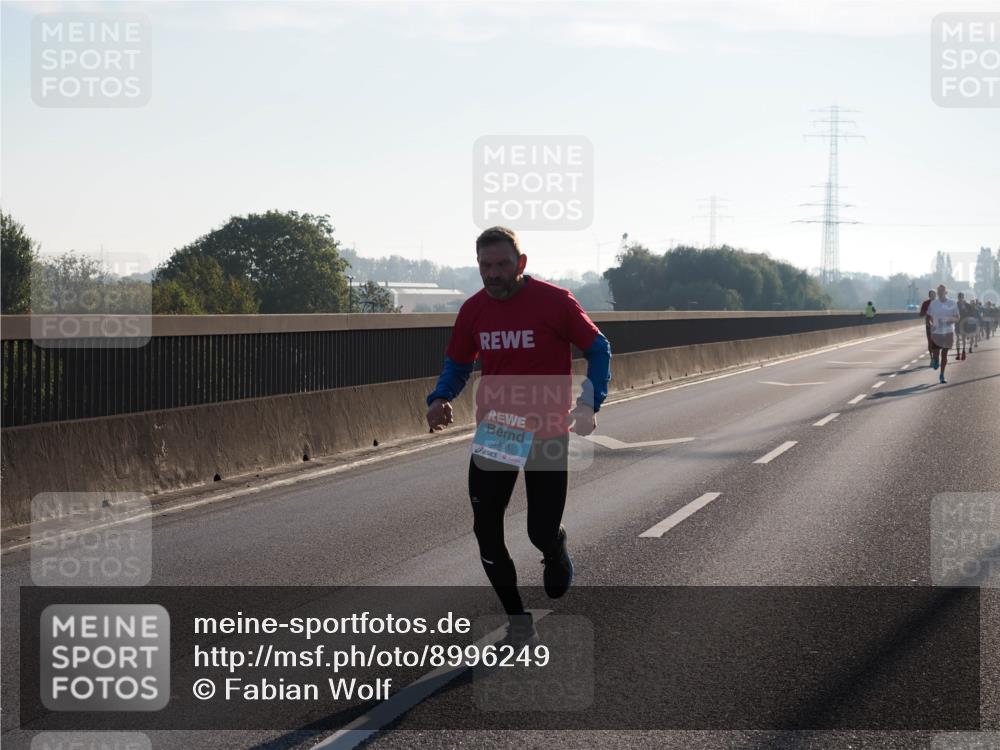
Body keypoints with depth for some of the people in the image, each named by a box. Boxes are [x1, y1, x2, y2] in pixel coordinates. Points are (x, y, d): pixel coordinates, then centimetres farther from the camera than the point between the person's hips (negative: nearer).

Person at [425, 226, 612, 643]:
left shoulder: (554, 301, -12)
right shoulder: (473, 310, 0)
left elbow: (598, 350, -4)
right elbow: (458, 366, 13)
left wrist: (589, 405, -18)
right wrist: (440, 399, -8)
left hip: (547, 434, -4)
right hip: (492, 433, 4)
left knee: (542, 533, -3)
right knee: (486, 530, -1)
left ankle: (556, 550, 37)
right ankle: (517, 621, 15)